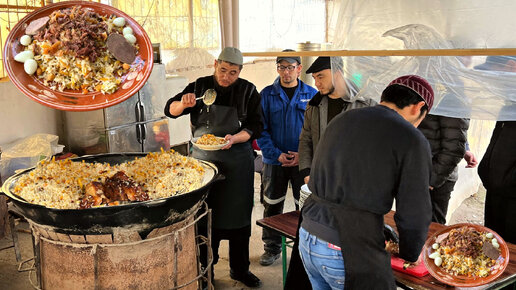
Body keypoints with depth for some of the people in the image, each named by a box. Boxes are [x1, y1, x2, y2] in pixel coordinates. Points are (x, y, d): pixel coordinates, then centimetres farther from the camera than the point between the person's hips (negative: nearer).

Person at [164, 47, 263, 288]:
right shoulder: (200, 86, 2)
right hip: (204, 159, 0)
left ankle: (239, 269, 23)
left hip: (237, 161, 0)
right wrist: (183, 104, -19)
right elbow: (170, 110, 4)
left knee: (238, 214, 7)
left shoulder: (248, 91, 0)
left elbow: (256, 126, -2)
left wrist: (234, 138, -20)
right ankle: (205, 268, 20)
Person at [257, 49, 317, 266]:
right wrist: (276, 154, -12)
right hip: (274, 161, 1)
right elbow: (261, 129, -1)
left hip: (303, 161, 0)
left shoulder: (312, 95, 1)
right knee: (272, 206, 9)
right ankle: (272, 247, 26)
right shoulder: (267, 94, 1)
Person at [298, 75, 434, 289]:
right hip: (350, 253, -6)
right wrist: (410, 254, 15)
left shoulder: (341, 119, 10)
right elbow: (414, 214, -7)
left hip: (307, 236, 7)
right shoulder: (412, 140, -8)